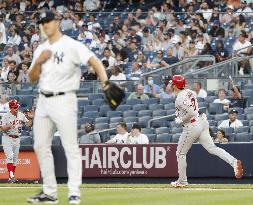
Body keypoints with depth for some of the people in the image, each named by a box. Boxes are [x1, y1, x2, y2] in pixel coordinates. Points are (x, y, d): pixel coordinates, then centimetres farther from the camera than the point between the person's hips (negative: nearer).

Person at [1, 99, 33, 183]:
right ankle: (11, 176, -25)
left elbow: (28, 124, 8)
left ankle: (12, 177, 16)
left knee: (15, 158, 8)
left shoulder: (21, 115, 5)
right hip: (7, 139, -6)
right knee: (10, 156, -18)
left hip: (17, 139, 6)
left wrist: (31, 118, -11)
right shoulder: (6, 116, -10)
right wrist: (9, 126, -32)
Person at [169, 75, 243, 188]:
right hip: (201, 122, 8)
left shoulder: (180, 99, -19)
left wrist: (181, 120, -14)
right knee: (212, 148, 2)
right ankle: (233, 161, -17)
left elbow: (191, 113, -28)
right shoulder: (189, 92, 8)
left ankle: (182, 181, 16)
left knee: (180, 153, 8)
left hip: (192, 127, -8)